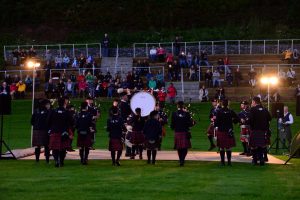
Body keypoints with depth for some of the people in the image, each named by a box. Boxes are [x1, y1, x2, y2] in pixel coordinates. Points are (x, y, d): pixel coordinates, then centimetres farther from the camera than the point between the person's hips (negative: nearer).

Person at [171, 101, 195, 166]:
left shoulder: (174, 114, -4)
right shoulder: (187, 114, -8)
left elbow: (172, 124, -2)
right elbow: (190, 124, -7)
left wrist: (172, 128, 19)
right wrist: (193, 122, 14)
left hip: (177, 132, 1)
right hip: (185, 133, -1)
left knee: (179, 148, 13)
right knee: (185, 148, 5)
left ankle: (181, 160, 19)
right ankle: (182, 160, -14)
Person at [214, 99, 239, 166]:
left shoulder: (219, 111, -8)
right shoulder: (231, 111, -2)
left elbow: (217, 121, -10)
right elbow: (237, 119, 2)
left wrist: (216, 126, 7)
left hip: (221, 131, -1)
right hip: (229, 130, 1)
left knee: (221, 147, 6)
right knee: (228, 147, 6)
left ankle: (222, 161, 7)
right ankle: (229, 161, 7)